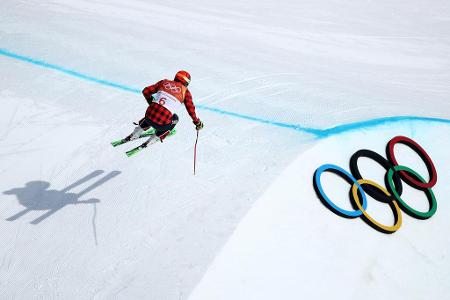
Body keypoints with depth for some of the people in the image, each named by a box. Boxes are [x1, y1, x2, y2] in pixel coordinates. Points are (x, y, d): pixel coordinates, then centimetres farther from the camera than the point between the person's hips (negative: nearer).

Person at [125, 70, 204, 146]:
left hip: (148, 117, 4)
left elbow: (145, 91, 16)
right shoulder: (185, 91, 7)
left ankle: (134, 135, 34)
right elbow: (191, 108, 6)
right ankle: (156, 137, 20)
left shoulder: (164, 82, 15)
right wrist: (197, 122, 20)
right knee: (174, 118, 29)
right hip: (161, 124, -4)